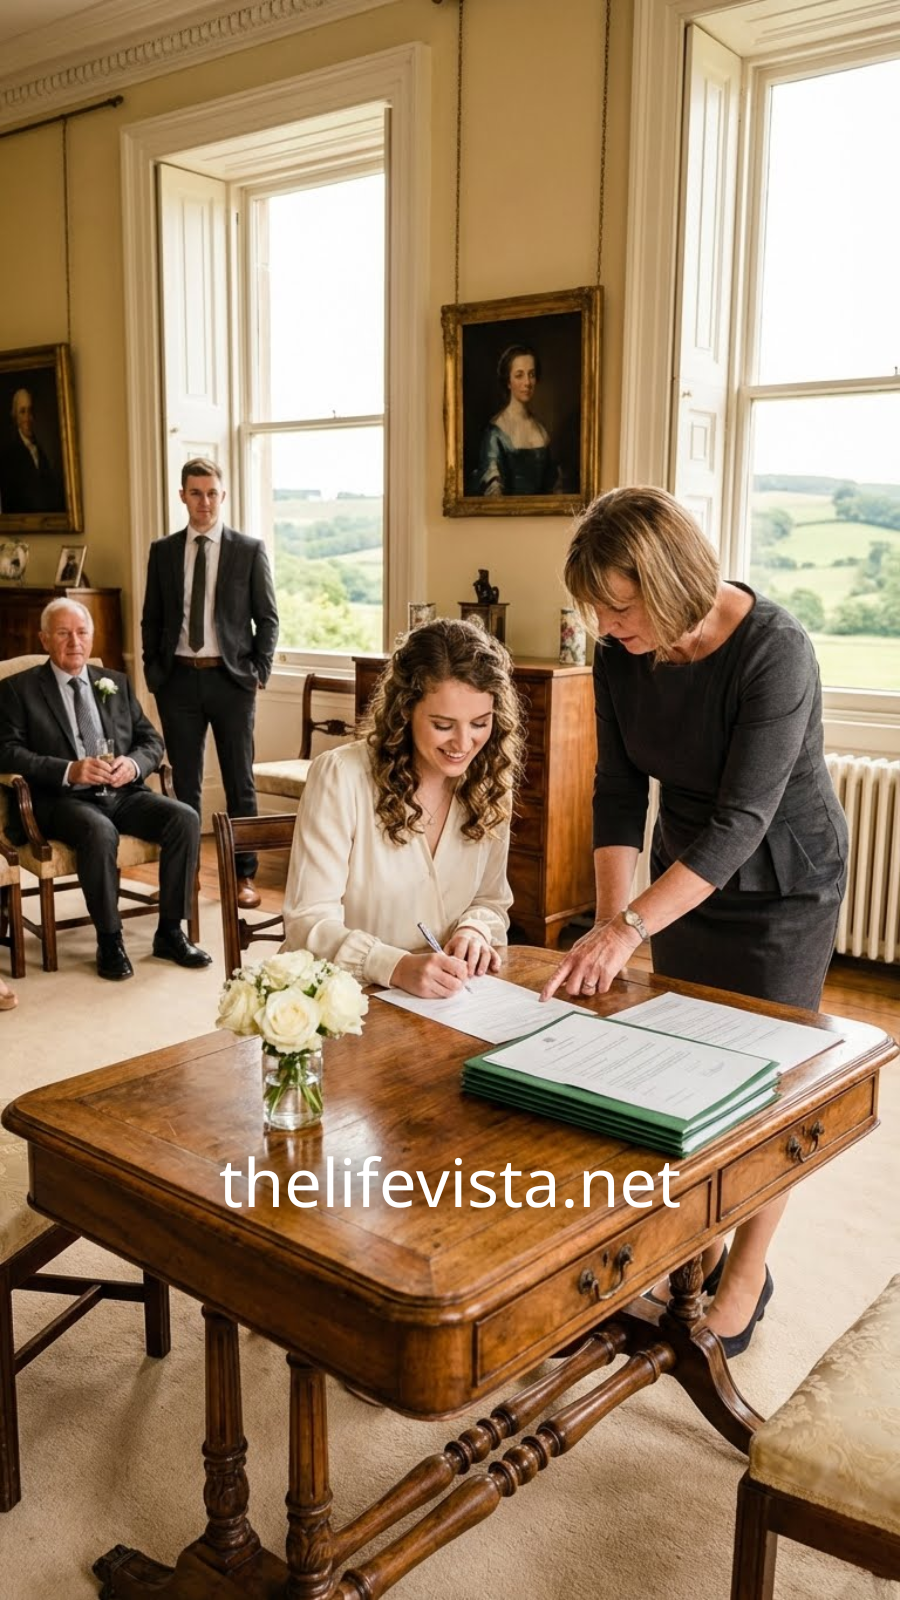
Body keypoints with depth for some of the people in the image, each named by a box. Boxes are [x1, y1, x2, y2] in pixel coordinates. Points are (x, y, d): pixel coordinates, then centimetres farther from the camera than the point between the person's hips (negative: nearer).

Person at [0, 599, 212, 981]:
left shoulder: (116, 683, 19)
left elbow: (152, 740, 16)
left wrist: (133, 763, -9)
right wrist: (68, 771, -19)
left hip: (123, 793, 4)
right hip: (64, 799, -4)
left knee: (185, 818, -22)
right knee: (100, 832, -37)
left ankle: (170, 932, -11)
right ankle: (109, 941, -19)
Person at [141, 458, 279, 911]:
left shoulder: (250, 550, 1)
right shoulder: (162, 551, 7)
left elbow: (268, 618, 2)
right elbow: (151, 619, 11)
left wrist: (259, 673, -5)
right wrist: (153, 672, 3)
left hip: (231, 677, -2)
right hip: (178, 678, 2)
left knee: (239, 782, 5)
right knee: (184, 782, 9)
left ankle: (245, 875, 15)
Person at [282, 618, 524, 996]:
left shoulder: (490, 784, 3)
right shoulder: (341, 776, -13)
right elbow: (309, 924, -15)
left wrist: (474, 929, -9)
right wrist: (398, 967, -30)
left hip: (442, 1005, 3)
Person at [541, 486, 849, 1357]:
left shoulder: (773, 650, -30)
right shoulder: (620, 655, -13)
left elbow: (742, 820, -34)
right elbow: (619, 794, -9)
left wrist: (628, 929, -39)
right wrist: (609, 921, -19)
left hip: (783, 885, -5)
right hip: (686, 875, 5)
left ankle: (747, 1271, 23)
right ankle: (698, 1246, 31)